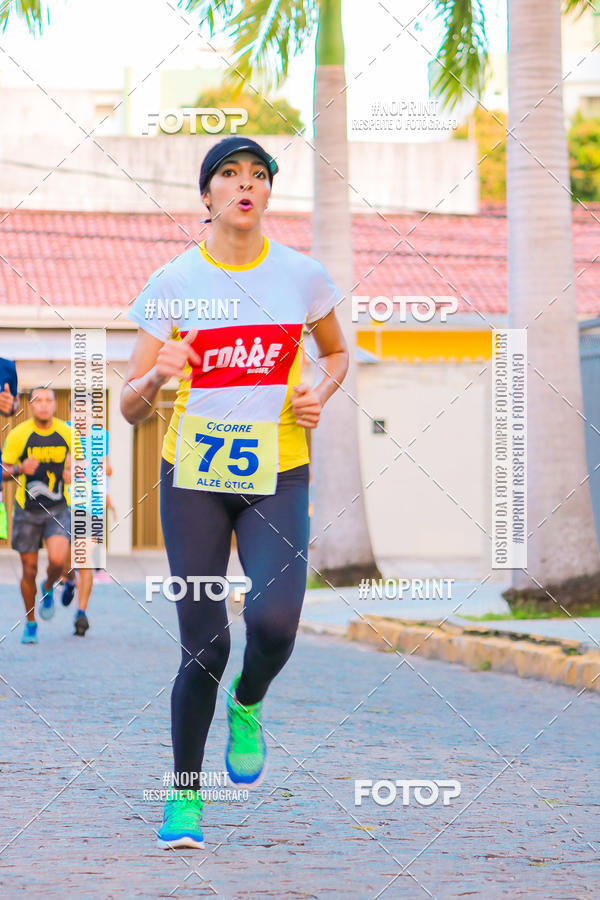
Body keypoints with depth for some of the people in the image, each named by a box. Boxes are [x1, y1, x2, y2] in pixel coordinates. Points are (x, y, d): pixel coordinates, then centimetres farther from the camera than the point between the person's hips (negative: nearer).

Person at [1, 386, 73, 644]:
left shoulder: (66, 432, -2)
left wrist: (72, 472, -8)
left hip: (58, 509, 1)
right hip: (27, 510, -1)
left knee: (58, 560, -20)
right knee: (29, 570, 3)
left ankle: (48, 589, 15)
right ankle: (30, 623, 22)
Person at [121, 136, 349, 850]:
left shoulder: (303, 275, 1)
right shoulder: (172, 283, -2)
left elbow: (336, 352, 21)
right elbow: (130, 408, 0)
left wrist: (320, 393, -1)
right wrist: (156, 375, -23)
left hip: (277, 476, 1)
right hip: (193, 475, 0)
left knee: (273, 622, -21)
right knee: (203, 644, -4)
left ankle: (246, 708, 16)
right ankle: (184, 795, 16)